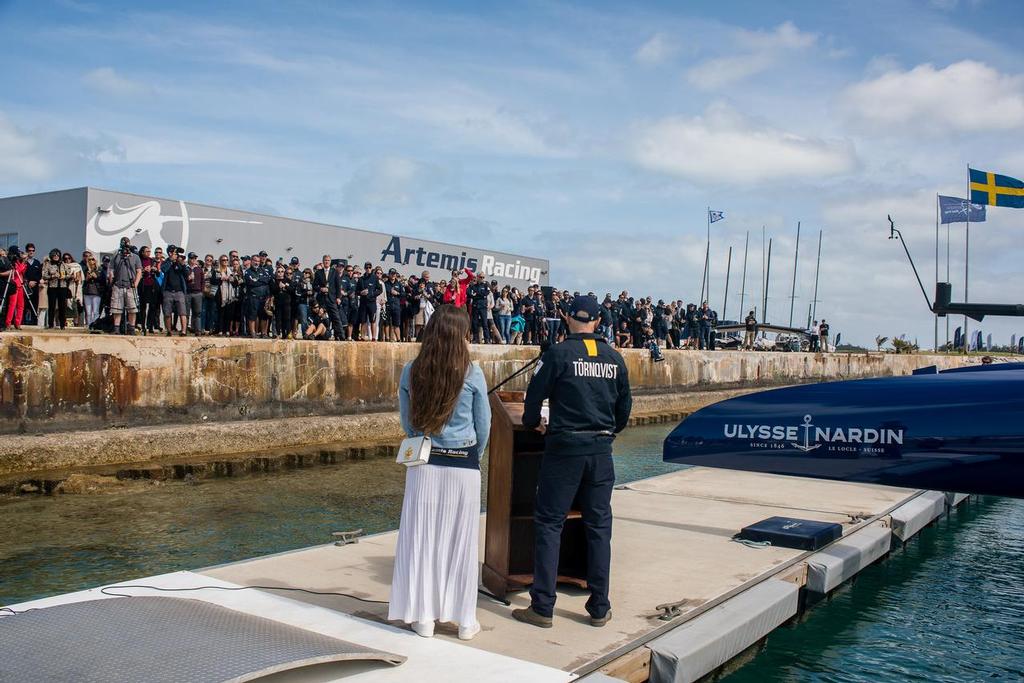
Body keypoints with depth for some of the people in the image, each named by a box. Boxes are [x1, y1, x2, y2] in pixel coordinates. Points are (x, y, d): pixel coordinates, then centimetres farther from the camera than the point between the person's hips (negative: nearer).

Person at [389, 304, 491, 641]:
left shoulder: (411, 371, -3)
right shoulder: (472, 373, -9)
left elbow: (407, 421, 7)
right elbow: (483, 425, 1)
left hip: (423, 463, 1)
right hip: (463, 464, -1)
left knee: (421, 536, 9)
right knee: (460, 538, 8)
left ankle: (424, 617, 16)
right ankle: (465, 620, 17)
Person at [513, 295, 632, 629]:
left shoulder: (558, 353, -7)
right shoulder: (614, 358, 6)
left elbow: (535, 395, -4)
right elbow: (625, 405, 14)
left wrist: (533, 423, 16)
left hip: (564, 447, -4)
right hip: (601, 449, 4)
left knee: (548, 524, 4)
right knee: (599, 526, 11)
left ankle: (542, 608, 5)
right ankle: (599, 608, 17)